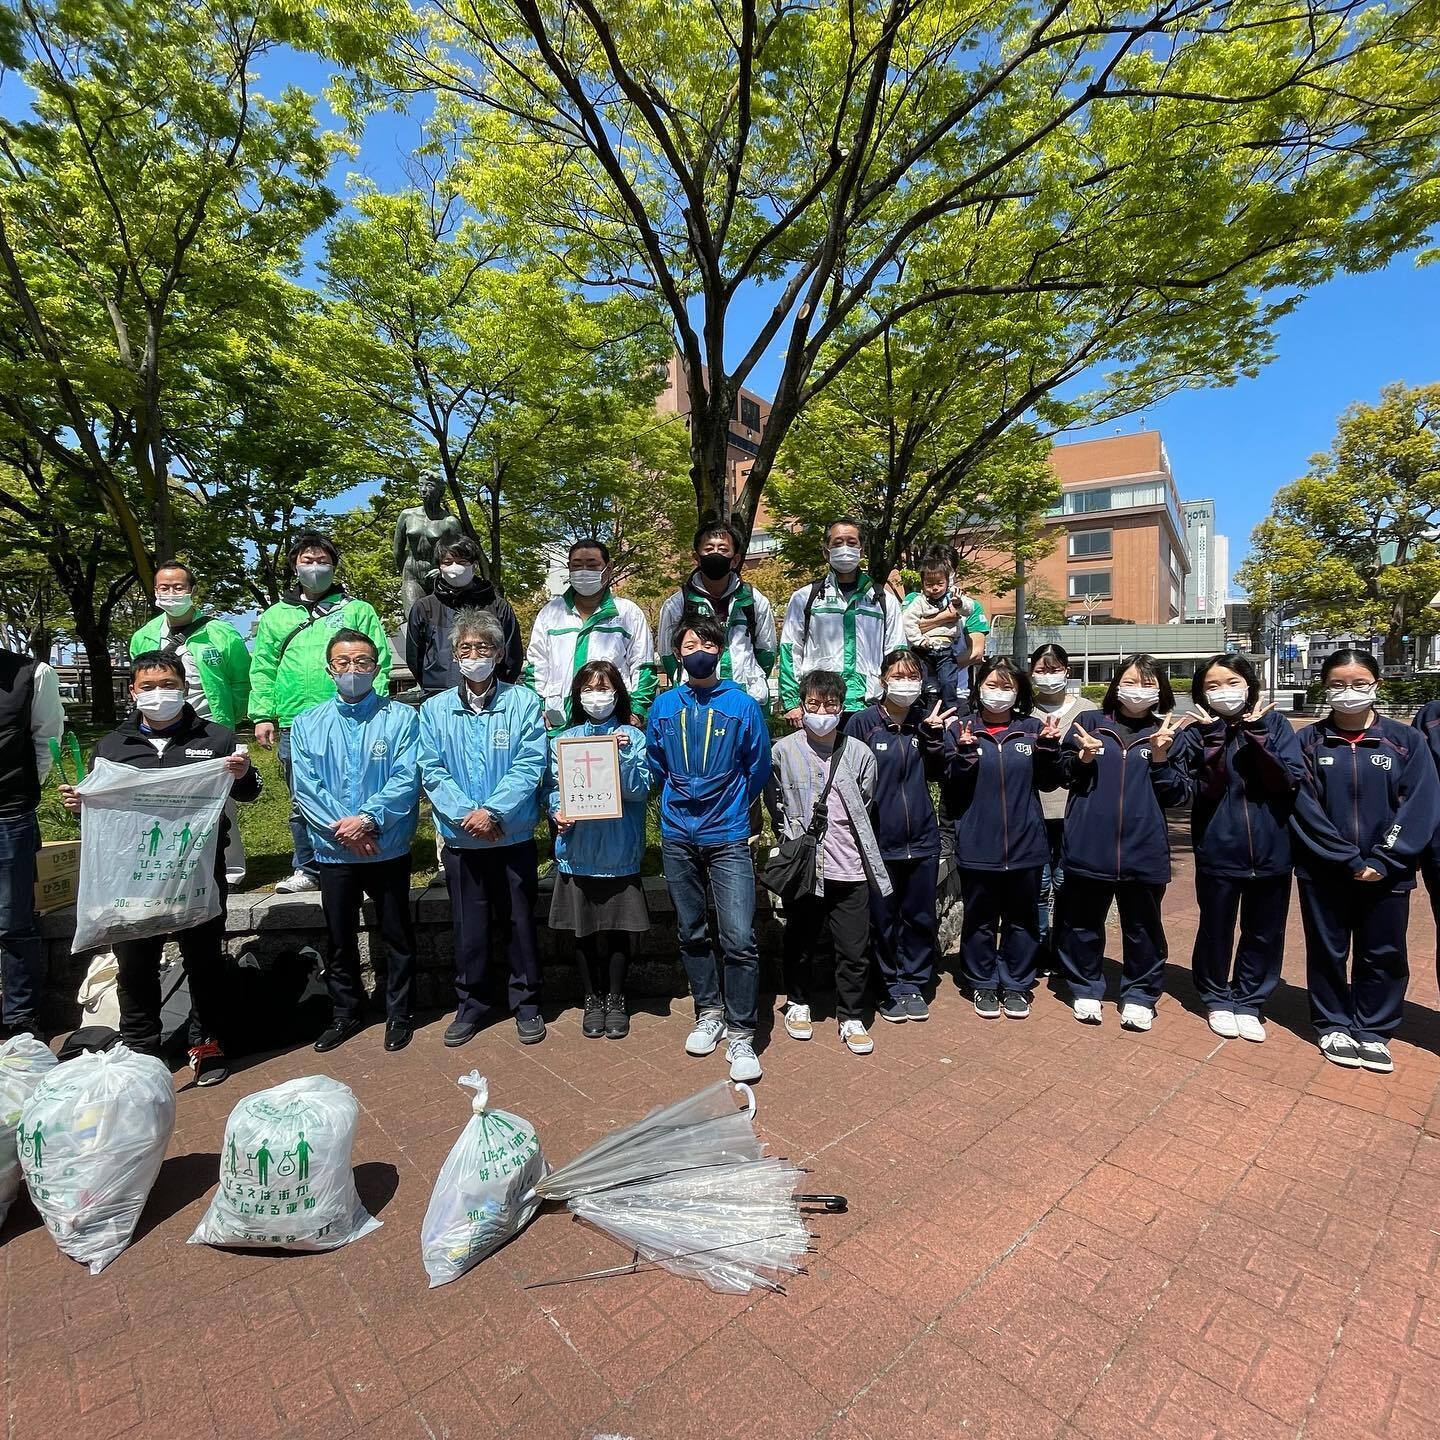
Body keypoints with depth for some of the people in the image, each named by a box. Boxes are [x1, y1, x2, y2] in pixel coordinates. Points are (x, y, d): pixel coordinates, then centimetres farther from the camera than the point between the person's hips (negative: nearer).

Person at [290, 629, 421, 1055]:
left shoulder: (401, 717, -3)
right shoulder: (307, 723, 5)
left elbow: (406, 779, -12)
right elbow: (305, 787, -3)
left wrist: (367, 819, -22)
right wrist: (341, 829, -15)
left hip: (388, 848, -2)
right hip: (333, 850, 3)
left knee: (396, 935, 9)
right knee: (339, 939, 16)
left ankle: (399, 1013, 26)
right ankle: (346, 1013, 34)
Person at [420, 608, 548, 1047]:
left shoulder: (523, 702, -3)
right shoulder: (434, 709, 4)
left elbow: (530, 766, -10)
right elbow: (432, 771, -2)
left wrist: (492, 811, -19)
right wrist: (465, 814, -15)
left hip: (514, 836, -2)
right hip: (460, 839, 2)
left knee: (518, 922, 9)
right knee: (468, 925, 12)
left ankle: (526, 1002, 25)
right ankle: (470, 1003, 29)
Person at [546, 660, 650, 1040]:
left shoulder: (632, 737, 0)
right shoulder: (565, 739, 5)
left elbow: (639, 791, -7)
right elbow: (554, 788, 4)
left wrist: (623, 754, -21)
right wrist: (558, 813, -15)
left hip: (619, 852, -1)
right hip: (577, 850, 2)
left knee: (617, 930, 8)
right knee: (583, 931, 11)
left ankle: (616, 1001, 27)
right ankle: (592, 1000, 29)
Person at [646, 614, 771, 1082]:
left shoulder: (743, 705, -5)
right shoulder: (663, 706, 3)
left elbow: (757, 770, 4)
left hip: (728, 837, -3)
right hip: (677, 838, 3)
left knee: (738, 937, -9)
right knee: (692, 933, 14)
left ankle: (740, 1034, 6)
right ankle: (709, 1013, 32)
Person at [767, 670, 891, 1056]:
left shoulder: (860, 753, -1)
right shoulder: (783, 751, -4)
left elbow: (865, 807, 10)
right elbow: (775, 806, 6)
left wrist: (856, 846, 9)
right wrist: (792, 840, 3)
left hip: (849, 869, 1)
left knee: (855, 948, 6)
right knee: (799, 942, 16)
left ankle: (851, 1018, 25)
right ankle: (798, 1003, 39)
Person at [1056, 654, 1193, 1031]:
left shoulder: (1169, 732, 5)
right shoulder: (1089, 722, 4)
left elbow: (1179, 795, 2)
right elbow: (1063, 773, 7)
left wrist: (1161, 758, -13)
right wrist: (1083, 759, -14)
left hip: (1144, 852, 0)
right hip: (1088, 847, 0)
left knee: (1143, 928, 11)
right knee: (1083, 923, 11)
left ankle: (1139, 996, 29)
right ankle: (1085, 989, 29)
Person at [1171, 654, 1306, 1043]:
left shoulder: (1273, 724, -1)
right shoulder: (1197, 735, -4)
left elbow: (1289, 781, -12)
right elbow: (1204, 790, -15)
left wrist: (1257, 734, -20)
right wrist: (1215, 739, -22)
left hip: (1271, 851, 2)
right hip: (1218, 851, -1)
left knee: (1265, 934, 13)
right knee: (1216, 931, 11)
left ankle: (1248, 1002, 31)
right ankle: (1217, 1000, 31)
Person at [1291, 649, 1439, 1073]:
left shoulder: (1405, 741, 0)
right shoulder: (1308, 742, -3)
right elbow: (1304, 808, -8)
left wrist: (1382, 861, -14)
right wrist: (1350, 860, -14)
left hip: (1387, 875, 1)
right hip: (1323, 873, -1)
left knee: (1384, 955, 12)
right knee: (1328, 952, 10)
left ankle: (1373, 1030, 29)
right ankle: (1334, 1026, 26)